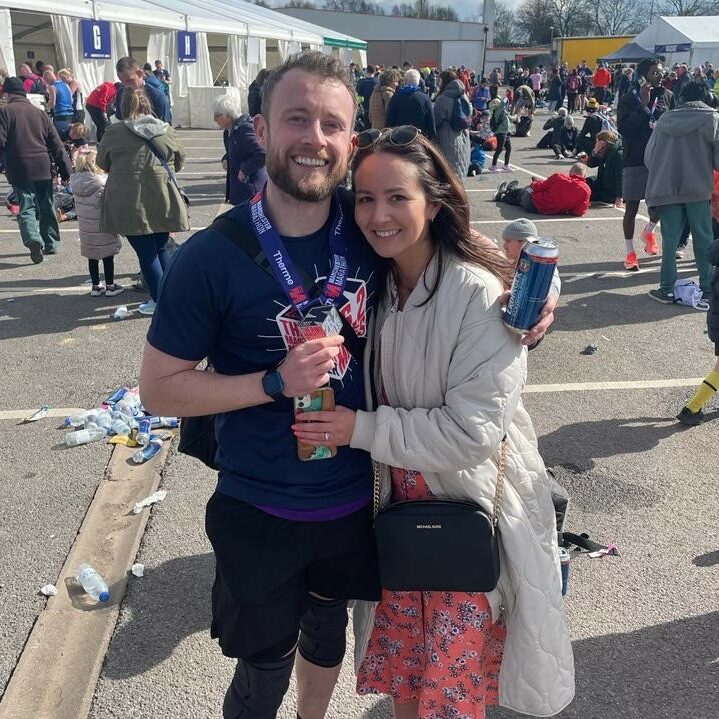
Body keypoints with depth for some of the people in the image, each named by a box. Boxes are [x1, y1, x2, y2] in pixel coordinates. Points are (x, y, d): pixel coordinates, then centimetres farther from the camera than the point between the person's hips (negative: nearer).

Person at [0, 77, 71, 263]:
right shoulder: (39, 113, 10)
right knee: (46, 207, 15)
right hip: (43, 169, 4)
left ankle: (33, 239, -23)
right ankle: (51, 244, 24)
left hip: (20, 170, -4)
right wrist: (65, 169, 9)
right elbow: (56, 144, 8)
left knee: (26, 207, 1)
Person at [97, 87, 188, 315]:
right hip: (163, 200, 3)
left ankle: (158, 301, 7)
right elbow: (179, 160, 15)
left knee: (146, 253, 3)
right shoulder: (166, 130, 3)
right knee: (161, 249, 16)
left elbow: (102, 162, 8)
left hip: (131, 204, -3)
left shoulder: (115, 132, -5)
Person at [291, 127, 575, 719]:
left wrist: (362, 429, -22)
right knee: (399, 669, 19)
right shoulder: (375, 283, -1)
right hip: (399, 503, 6)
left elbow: (473, 431, -24)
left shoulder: (479, 294, -22)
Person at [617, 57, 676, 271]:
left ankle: (649, 231, 35)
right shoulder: (629, 97, -5)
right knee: (631, 208, 2)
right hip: (635, 160, -3)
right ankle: (630, 253, 15)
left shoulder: (668, 96, 5)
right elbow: (623, 127, -16)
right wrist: (643, 104, -20)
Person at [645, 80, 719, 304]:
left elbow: (648, 156, 8)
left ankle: (667, 289, 8)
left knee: (670, 238, 7)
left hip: (666, 188, 2)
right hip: (698, 188, -2)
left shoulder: (665, 119, 7)